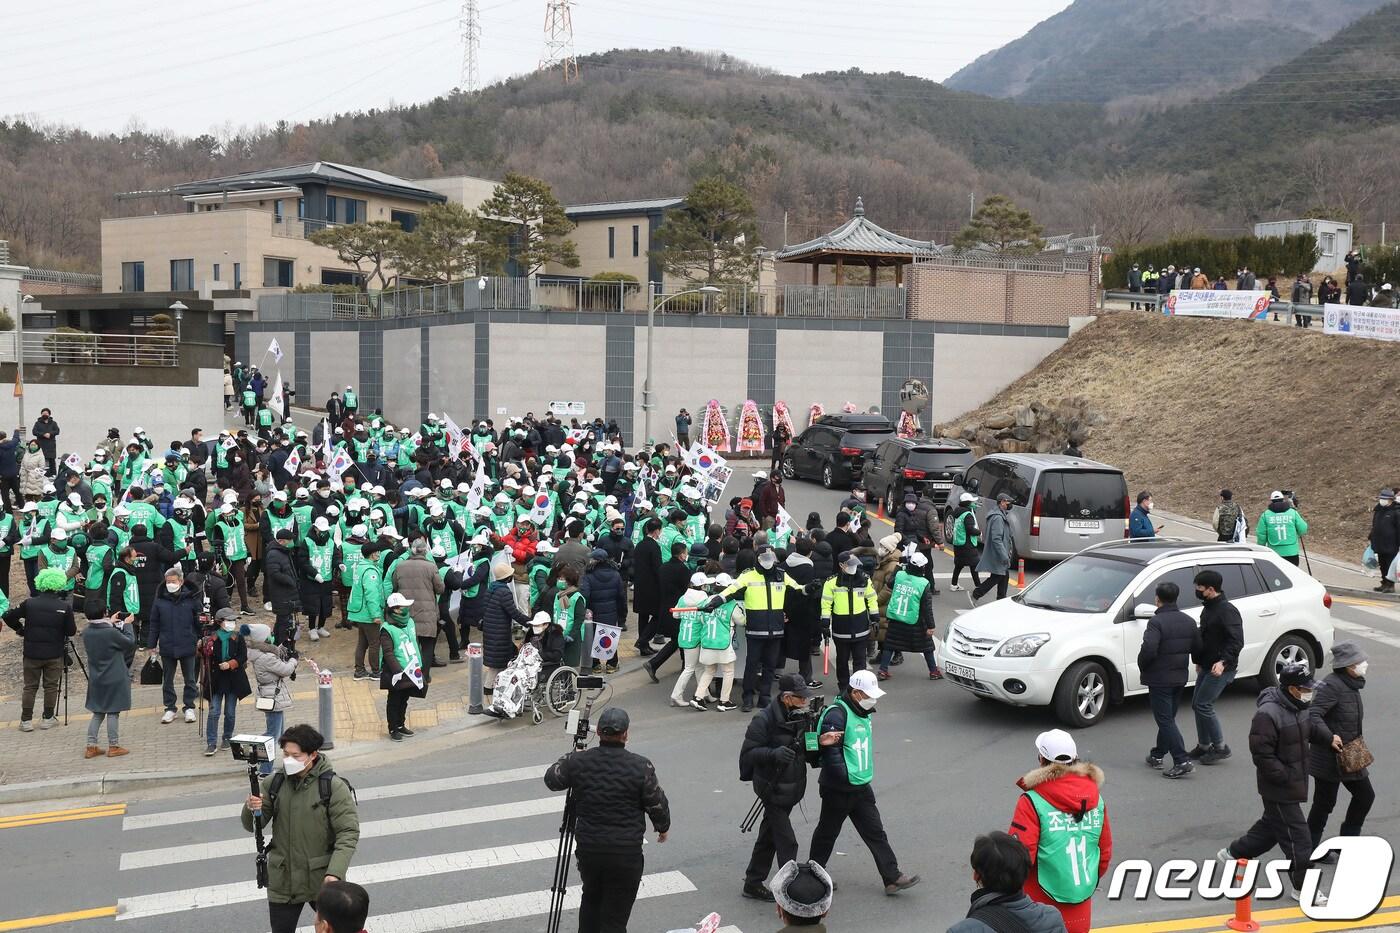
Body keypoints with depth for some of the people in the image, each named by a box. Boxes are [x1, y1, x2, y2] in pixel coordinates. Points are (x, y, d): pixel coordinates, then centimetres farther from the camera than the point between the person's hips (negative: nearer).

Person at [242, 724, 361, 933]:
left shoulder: (333, 786, -13)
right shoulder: (273, 783, -2)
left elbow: (348, 833, -14)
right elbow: (253, 826, 2)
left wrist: (335, 872, -26)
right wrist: (251, 809, -21)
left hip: (322, 880, -3)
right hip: (282, 881, 3)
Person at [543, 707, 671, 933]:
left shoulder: (578, 761, -5)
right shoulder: (641, 767, -13)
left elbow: (551, 780, 13)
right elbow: (658, 805, -4)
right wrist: (663, 828, 16)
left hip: (587, 848, 3)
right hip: (626, 853, -3)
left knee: (591, 898, 28)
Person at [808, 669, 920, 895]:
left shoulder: (863, 712, 8)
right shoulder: (836, 714, -21)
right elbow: (831, 752, -26)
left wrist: (864, 775, 10)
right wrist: (847, 778, -29)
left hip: (861, 787, 8)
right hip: (838, 789, -8)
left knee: (875, 832, 8)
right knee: (827, 832, 9)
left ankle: (892, 878, 11)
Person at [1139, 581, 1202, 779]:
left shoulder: (1156, 621, -18)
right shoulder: (1188, 621, 5)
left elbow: (1148, 650, -28)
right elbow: (1197, 649, 9)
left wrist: (1142, 667, -10)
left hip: (1159, 679, -7)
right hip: (1180, 678, 7)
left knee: (1165, 720, -3)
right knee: (1167, 718, 19)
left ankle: (1182, 762, -10)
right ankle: (1157, 755, 29)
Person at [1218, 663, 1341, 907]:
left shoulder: (1299, 706, 1)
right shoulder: (1268, 714, -28)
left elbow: (1312, 724, 23)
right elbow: (1262, 753, -25)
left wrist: (1328, 737, 7)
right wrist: (1286, 777, -22)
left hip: (1295, 783, 10)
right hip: (1278, 788, -10)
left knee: (1272, 824, 23)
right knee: (1297, 835, -2)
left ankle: (1233, 853, 40)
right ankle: (1302, 887, 12)